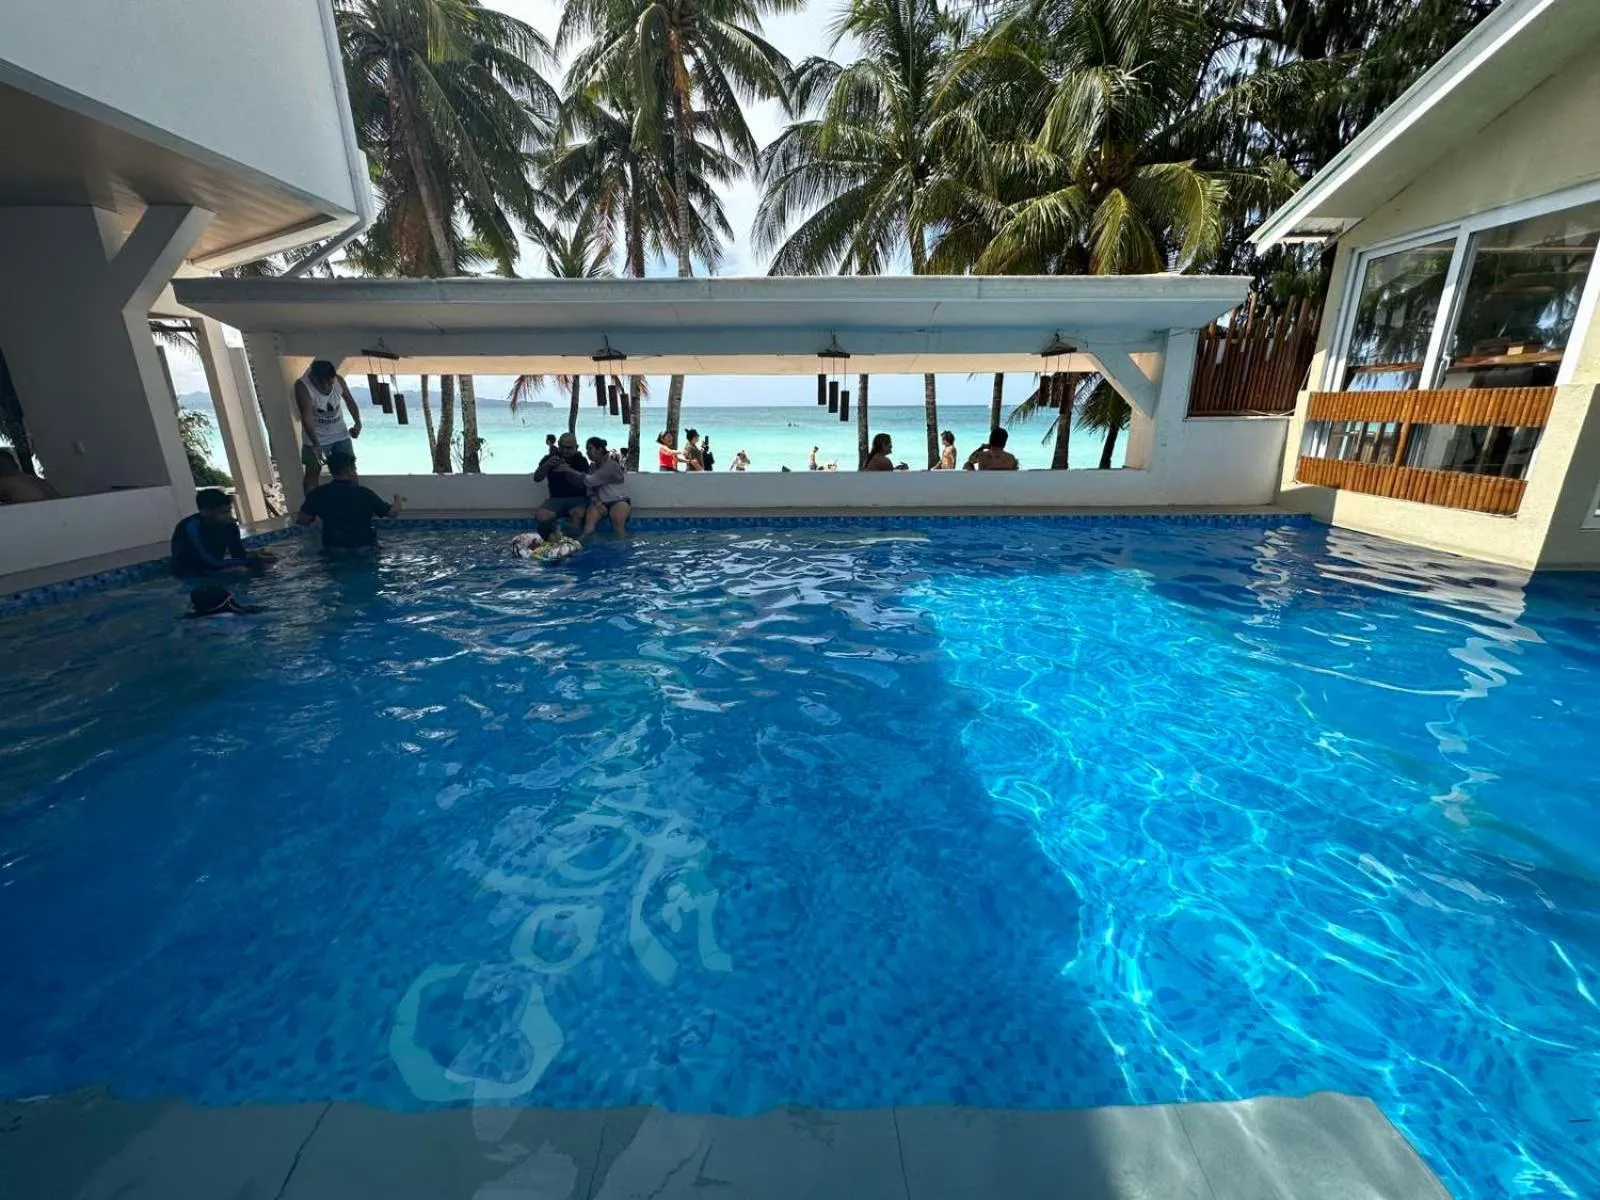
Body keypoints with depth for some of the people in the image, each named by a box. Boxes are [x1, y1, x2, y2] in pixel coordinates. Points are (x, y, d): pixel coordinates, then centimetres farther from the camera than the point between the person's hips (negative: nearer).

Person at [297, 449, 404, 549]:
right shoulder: (364, 493, -13)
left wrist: (314, 519, 15)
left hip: (332, 549, 1)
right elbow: (393, 512, -7)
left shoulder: (319, 494, -7)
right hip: (363, 548, -1)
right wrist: (399, 501, 15)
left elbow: (302, 520, -7)